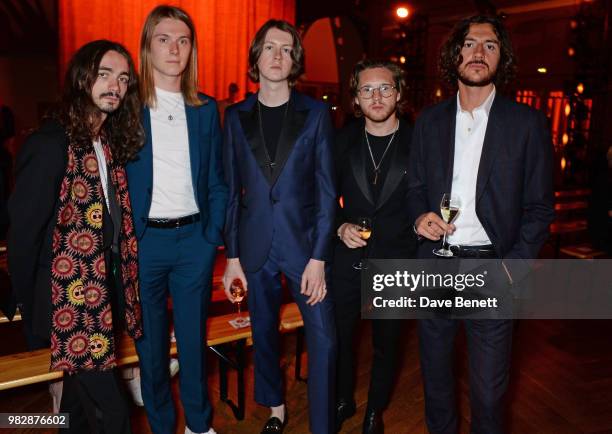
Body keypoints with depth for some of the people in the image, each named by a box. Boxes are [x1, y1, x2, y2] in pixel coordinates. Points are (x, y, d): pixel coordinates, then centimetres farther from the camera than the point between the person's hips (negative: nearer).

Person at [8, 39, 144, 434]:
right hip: (70, 300, -7)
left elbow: (116, 216, 7)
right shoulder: (51, 144, -17)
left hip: (103, 292, 7)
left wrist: (118, 287, 5)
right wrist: (30, 309, -6)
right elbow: (24, 233, -14)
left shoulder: (113, 141, 6)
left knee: (82, 397, 24)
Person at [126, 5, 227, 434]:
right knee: (150, 341, 12)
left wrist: (214, 237, 1)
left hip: (194, 239, 2)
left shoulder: (206, 109, 7)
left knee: (194, 337, 13)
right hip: (143, 239, -2)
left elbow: (216, 181, 8)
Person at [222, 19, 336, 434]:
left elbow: (327, 190, -4)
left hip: (304, 242, -2)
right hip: (255, 245, 2)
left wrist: (318, 258, -10)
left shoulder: (315, 113, -1)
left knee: (324, 339, -4)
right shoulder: (237, 116, 5)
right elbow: (232, 191, 6)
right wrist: (232, 256, 2)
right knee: (264, 333, 15)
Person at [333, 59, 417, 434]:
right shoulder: (343, 141, -1)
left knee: (387, 345, 16)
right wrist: (340, 226, -13)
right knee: (340, 337, 16)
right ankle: (343, 401, 43)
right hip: (347, 259, 2)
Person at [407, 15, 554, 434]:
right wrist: (420, 217, -9)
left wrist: (512, 267, -13)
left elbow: (539, 207, -1)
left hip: (491, 271, -2)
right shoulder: (430, 121, 6)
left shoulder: (527, 123, -2)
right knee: (435, 372, 18)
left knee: (489, 388, 5)